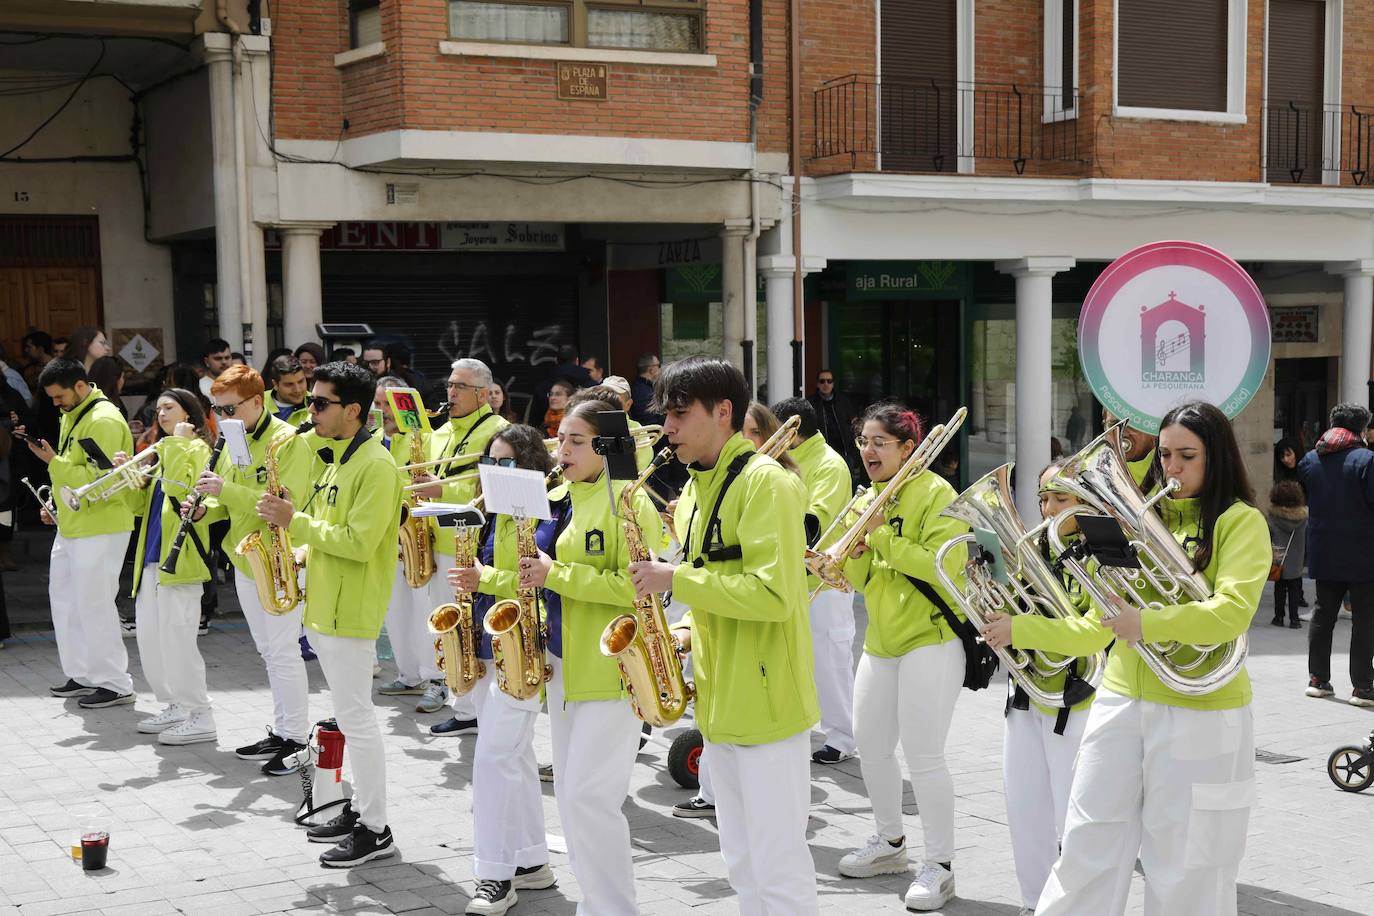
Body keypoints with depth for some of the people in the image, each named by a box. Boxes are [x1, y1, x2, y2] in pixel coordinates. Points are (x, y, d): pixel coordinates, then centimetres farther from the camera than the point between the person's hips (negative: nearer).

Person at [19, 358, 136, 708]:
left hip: (100, 528, -10)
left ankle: (115, 685, 2)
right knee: (65, 599, 14)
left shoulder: (103, 421, -17)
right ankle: (83, 675, 24)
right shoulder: (73, 416, 13)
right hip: (71, 526, 10)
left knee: (93, 604, -6)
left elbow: (99, 480, -24)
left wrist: (53, 462, -21)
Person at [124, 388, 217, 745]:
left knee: (175, 637, -11)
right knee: (148, 637, 10)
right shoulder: (163, 451, 20)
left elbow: (179, 487, -24)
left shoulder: (197, 449, -5)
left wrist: (178, 442, -17)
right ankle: (176, 706, 20)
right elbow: (142, 504, 21)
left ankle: (199, 718, -6)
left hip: (179, 555, -9)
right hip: (152, 555, 9)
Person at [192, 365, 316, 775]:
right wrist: (205, 507, -3)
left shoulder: (289, 442, -15)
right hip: (245, 562, 8)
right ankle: (280, 732, 22)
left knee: (283, 651, -7)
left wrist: (226, 489, -28)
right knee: (268, 652, 14)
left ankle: (296, 741, 0)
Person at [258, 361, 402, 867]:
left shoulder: (375, 466, -16)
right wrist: (291, 517, 3)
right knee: (349, 715, 16)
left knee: (356, 719, -6)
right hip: (323, 603, 10)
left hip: (350, 609, -10)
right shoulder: (334, 458, 14)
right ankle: (361, 807, 25)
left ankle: (376, 831, 1)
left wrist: (296, 521, -19)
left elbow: (359, 542, -23)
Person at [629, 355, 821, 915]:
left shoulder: (765, 482, -14)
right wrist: (685, 631, 4)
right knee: (742, 867, 16)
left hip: (767, 701, -9)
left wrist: (676, 579, -20)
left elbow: (773, 593, -24)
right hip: (720, 702, 9)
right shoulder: (696, 494, 13)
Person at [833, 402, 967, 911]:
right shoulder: (868, 499, 12)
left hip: (930, 639, -8)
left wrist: (883, 537, -22)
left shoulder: (935, 493, -10)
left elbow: (943, 566, -22)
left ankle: (939, 865, 1)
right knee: (870, 745, 13)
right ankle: (889, 842, 31)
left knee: (923, 753, -10)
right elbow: (863, 580, 11)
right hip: (881, 640, 8)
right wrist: (855, 551, -10)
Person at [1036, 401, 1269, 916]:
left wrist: (1147, 624, -28)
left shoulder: (1241, 521, -6)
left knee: (1186, 867, 5)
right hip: (1122, 699, 5)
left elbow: (1232, 612, -19)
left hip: (1201, 713, -5)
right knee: (1088, 850, 10)